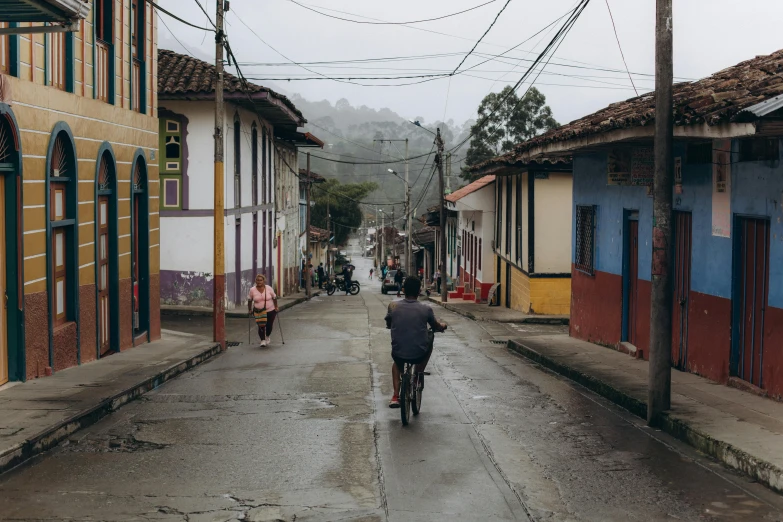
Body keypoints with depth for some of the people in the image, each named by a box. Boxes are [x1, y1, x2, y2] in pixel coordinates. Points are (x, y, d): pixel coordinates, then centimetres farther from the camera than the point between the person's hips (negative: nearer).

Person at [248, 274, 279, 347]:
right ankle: (263, 340, 4)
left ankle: (267, 337, 32)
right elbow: (249, 300, 6)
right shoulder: (252, 290, -6)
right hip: (258, 312, -1)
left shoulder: (269, 288, -5)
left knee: (269, 326, 4)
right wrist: (249, 310, 6)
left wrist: (276, 307, 5)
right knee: (261, 326, -10)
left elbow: (274, 297, 5)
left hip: (270, 311, 1)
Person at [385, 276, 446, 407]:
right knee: (430, 337, 30)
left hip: (399, 354, 1)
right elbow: (436, 327, 10)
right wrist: (443, 326, 34)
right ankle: (419, 373, 28)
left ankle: (395, 396, 22)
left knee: (397, 364, 37)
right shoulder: (426, 309, -9)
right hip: (419, 355, -1)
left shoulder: (393, 306, -7)